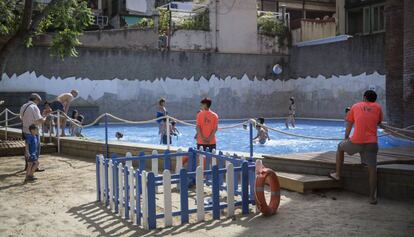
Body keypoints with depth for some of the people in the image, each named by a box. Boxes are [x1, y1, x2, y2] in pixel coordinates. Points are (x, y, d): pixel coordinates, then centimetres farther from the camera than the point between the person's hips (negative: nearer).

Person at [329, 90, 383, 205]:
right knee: (372, 169, 6)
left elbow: (349, 125, 18)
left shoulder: (355, 106, 11)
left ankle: (338, 174, 32)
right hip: (372, 142, 0)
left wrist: (346, 137, 30)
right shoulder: (378, 107, 11)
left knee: (340, 147, 28)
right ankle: (372, 197, 4)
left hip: (356, 141, 0)